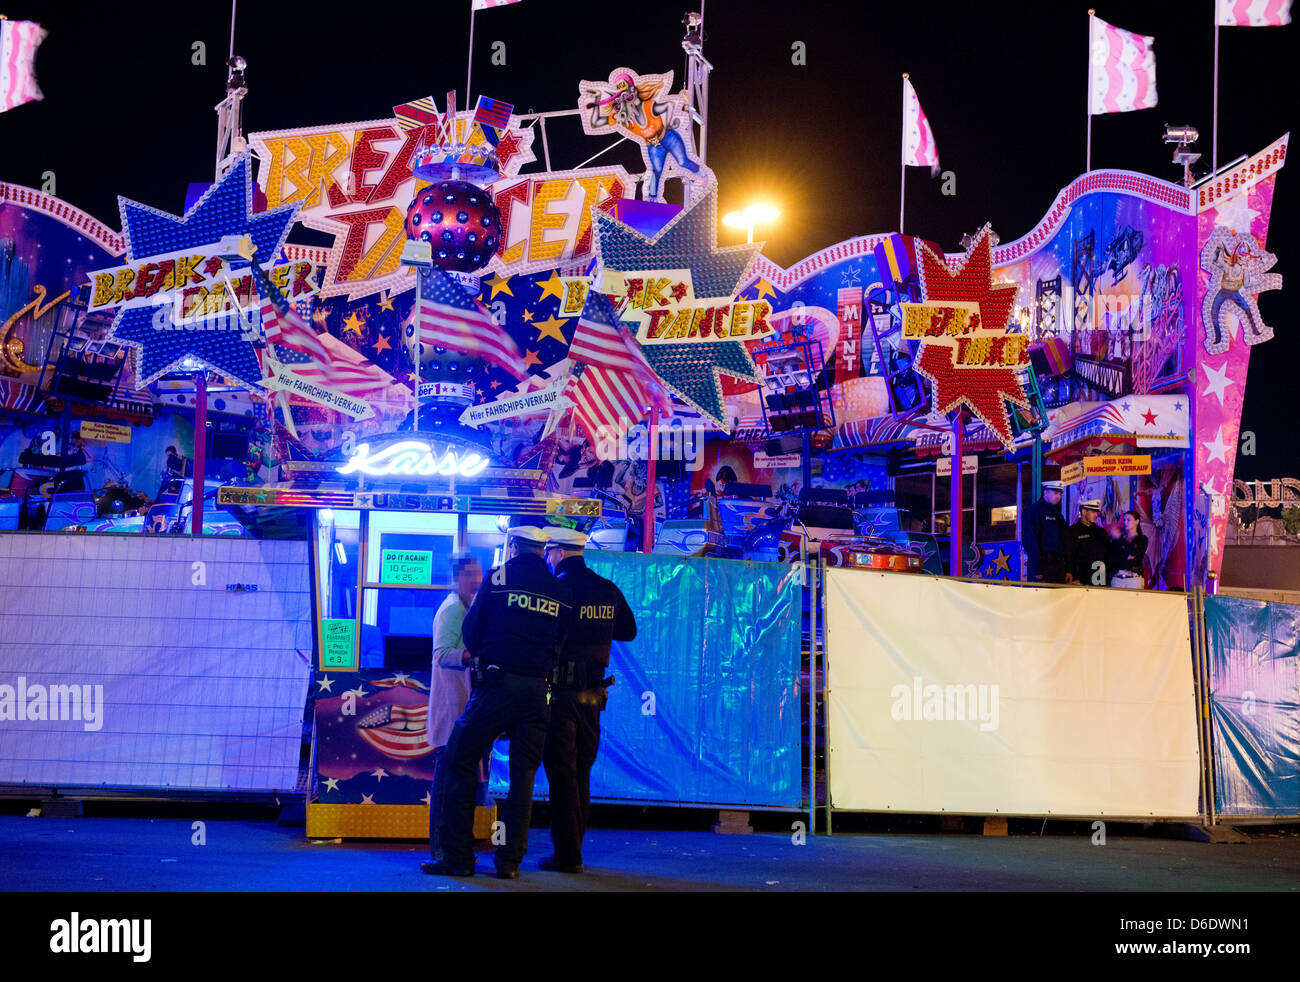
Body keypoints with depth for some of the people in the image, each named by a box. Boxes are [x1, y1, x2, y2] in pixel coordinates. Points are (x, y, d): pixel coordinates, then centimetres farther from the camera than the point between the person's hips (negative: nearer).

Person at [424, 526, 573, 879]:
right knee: (523, 775, 9)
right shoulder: (563, 591, 9)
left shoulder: (499, 577, 2)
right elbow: (563, 641, 11)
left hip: (497, 686, -3)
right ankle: (510, 860, 6)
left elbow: (470, 632, 5)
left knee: (460, 761, 6)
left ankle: (458, 857, 2)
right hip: (537, 691, 3)